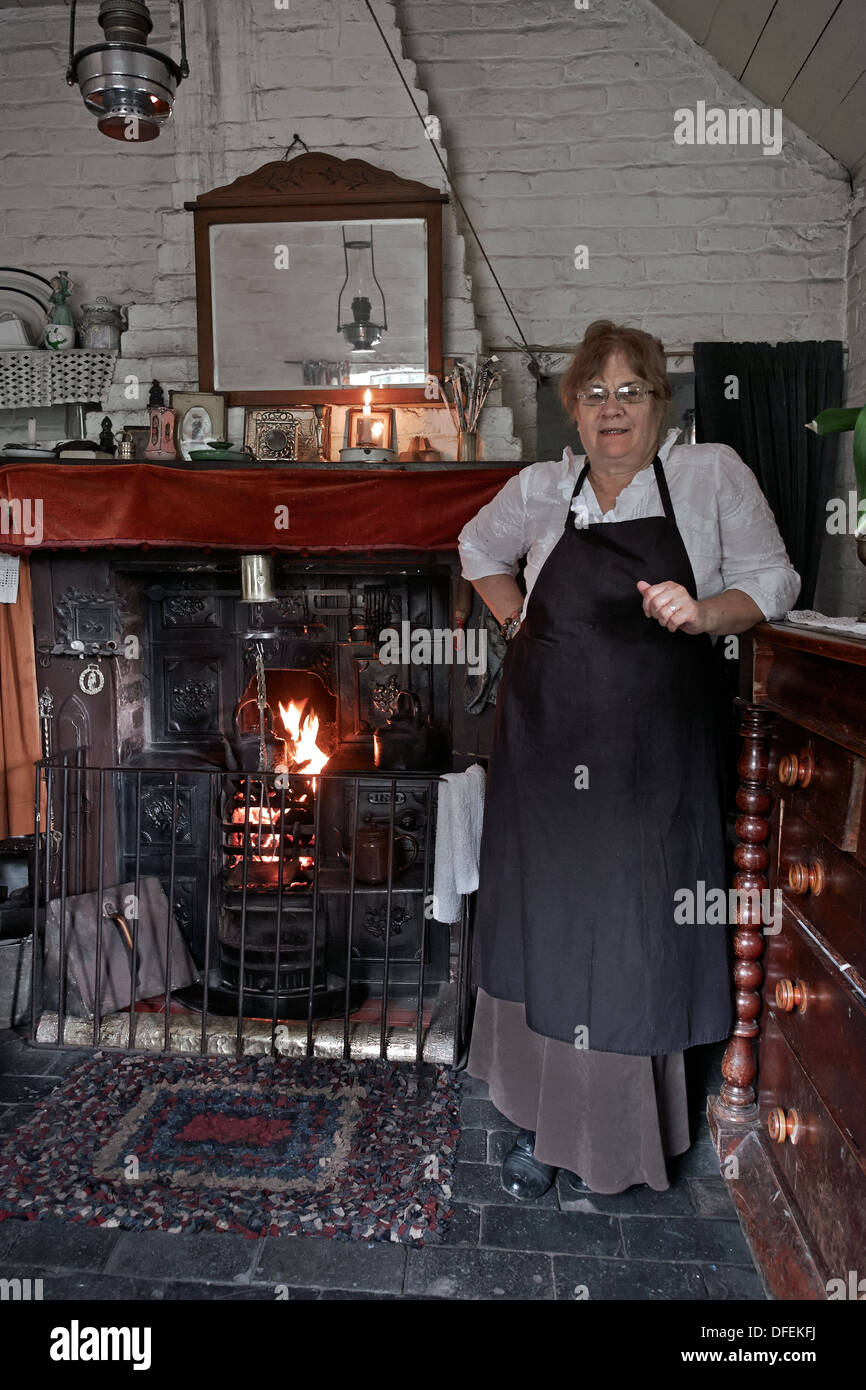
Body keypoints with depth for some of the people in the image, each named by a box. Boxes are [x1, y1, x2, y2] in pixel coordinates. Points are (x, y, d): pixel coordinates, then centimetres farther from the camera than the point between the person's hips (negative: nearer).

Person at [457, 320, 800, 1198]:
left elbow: (773, 581, 2)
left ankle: (627, 1132, 26)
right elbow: (479, 548, 23)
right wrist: (516, 620, 8)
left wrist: (704, 612, -18)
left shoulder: (712, 474, -1)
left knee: (639, 939, 4)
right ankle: (540, 1124, 27)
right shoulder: (540, 490, 5)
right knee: (541, 924, 9)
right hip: (545, 749, 2)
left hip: (653, 761, -2)